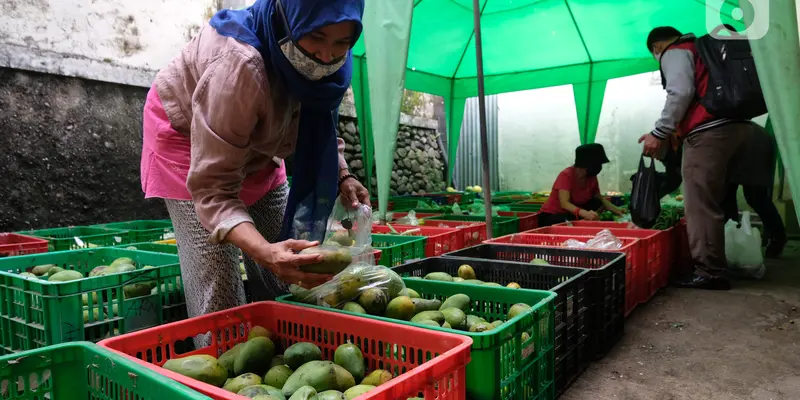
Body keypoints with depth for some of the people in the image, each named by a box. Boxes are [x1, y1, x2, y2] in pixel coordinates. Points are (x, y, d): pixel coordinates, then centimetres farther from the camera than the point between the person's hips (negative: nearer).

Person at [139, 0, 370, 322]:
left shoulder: (328, 59, -19)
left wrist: (342, 176, -16)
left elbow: (320, 125, 2)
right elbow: (211, 187, -39)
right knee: (218, 288, -15)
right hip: (187, 136, -6)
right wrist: (264, 251, -55)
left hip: (255, 145, 6)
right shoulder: (239, 66, -41)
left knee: (287, 278, 6)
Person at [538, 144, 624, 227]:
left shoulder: (592, 177, -2)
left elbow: (600, 199, 12)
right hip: (550, 216, -7)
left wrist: (617, 211, -5)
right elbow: (564, 203, -33)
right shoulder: (566, 175, -21)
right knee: (572, 221, -37)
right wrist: (584, 213, -51)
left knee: (597, 203, -14)